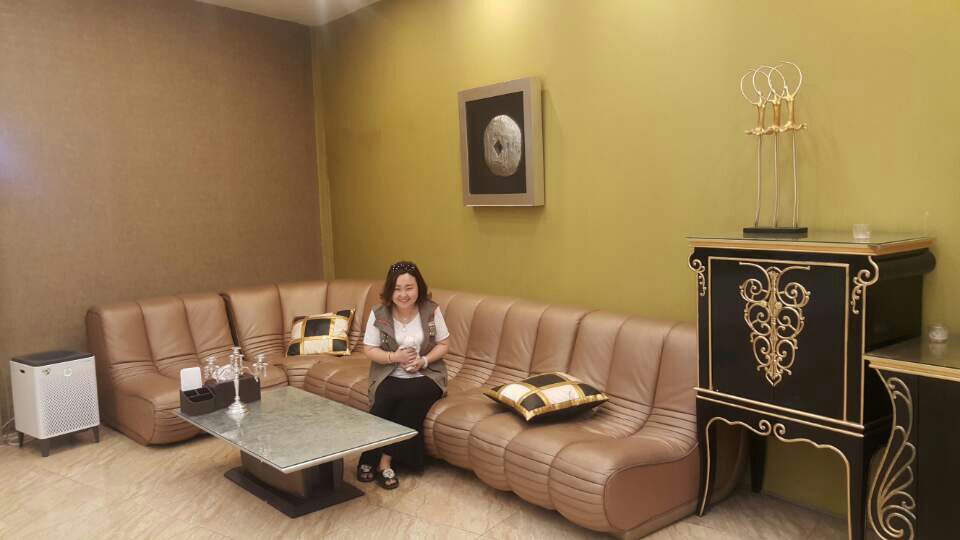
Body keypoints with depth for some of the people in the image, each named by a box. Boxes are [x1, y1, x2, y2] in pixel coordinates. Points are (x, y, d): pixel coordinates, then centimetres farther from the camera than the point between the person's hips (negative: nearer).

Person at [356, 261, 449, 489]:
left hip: (425, 376, 0)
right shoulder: (378, 313, -4)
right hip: (390, 376, 0)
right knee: (383, 402, -31)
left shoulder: (431, 310, -3)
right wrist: (394, 357, -17)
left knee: (411, 398, -30)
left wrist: (424, 360, -14)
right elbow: (370, 350, 0)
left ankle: (384, 461, -18)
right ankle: (370, 458, -12)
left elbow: (443, 344, 3)